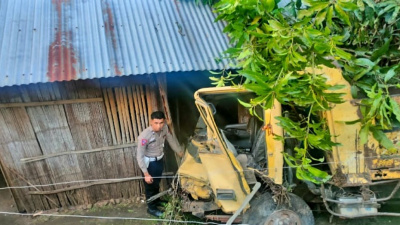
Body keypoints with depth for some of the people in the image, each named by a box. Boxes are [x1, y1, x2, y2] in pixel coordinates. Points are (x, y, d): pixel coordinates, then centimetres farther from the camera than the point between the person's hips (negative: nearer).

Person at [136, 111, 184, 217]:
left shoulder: (164, 128, -15)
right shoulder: (144, 136, -33)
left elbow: (171, 140, 4)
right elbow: (139, 156, -26)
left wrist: (181, 152, 11)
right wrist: (146, 174, -27)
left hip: (160, 160, 6)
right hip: (149, 163, -6)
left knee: (157, 183, 28)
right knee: (151, 186, 15)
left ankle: (156, 201, 52)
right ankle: (151, 208, 38)